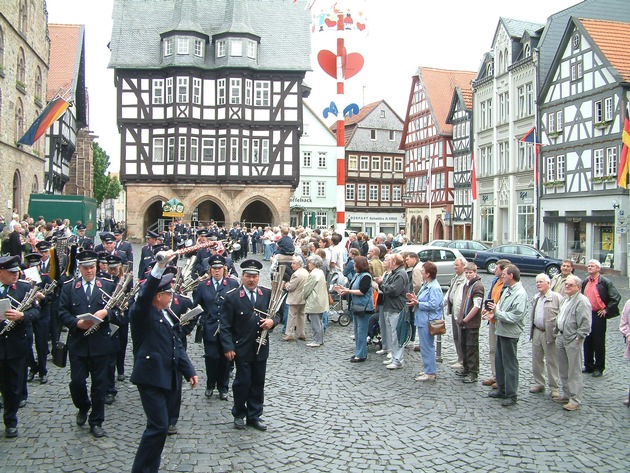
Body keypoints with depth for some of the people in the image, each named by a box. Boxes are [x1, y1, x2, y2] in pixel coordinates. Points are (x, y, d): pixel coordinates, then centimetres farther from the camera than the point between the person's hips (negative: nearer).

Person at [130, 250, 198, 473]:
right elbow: (145, 293, -31)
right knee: (158, 427, -10)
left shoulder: (168, 316, 14)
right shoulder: (142, 314, -10)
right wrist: (161, 264, -40)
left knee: (161, 427, 13)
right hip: (151, 377, -8)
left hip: (170, 379, 8)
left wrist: (189, 371, 13)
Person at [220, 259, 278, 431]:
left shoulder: (267, 294, 3)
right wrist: (228, 347, -14)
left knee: (258, 383, 12)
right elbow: (225, 326, -7)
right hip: (242, 349, -3)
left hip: (261, 348, 4)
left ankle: (254, 416, 26)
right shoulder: (231, 297, -7)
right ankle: (239, 415, 25)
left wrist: (272, 321, -12)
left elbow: (276, 314, 11)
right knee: (242, 382, 6)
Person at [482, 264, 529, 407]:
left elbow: (514, 317, -24)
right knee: (499, 361, 17)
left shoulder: (520, 294, -18)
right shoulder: (508, 290, 12)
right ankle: (502, 390, 30)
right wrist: (493, 313, -2)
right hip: (501, 331, 10)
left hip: (510, 334, -9)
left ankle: (511, 395, 9)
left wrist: (496, 312, -18)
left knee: (510, 365, 0)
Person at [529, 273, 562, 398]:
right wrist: (531, 330, 15)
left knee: (552, 362, 0)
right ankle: (539, 383, 25)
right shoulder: (536, 298, 14)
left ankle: (554, 388, 9)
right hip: (536, 332, 7)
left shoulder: (556, 297, -9)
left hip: (549, 334, -7)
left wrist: (556, 332, -17)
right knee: (536, 360, 12)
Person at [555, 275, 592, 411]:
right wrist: (557, 331, 18)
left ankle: (575, 400, 2)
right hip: (561, 338, 9)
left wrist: (577, 338, -17)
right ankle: (567, 395, 28)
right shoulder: (566, 299, 15)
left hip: (573, 340, -9)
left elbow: (585, 324, -18)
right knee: (563, 370, 16)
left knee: (574, 372, -3)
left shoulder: (582, 301, -14)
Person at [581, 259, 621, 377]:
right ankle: (588, 366, 23)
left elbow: (616, 297, -10)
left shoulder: (605, 282, -8)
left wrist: (606, 310, -10)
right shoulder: (585, 282, 11)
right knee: (587, 342, 11)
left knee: (599, 343, 2)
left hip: (598, 315, -6)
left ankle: (599, 368, 12)